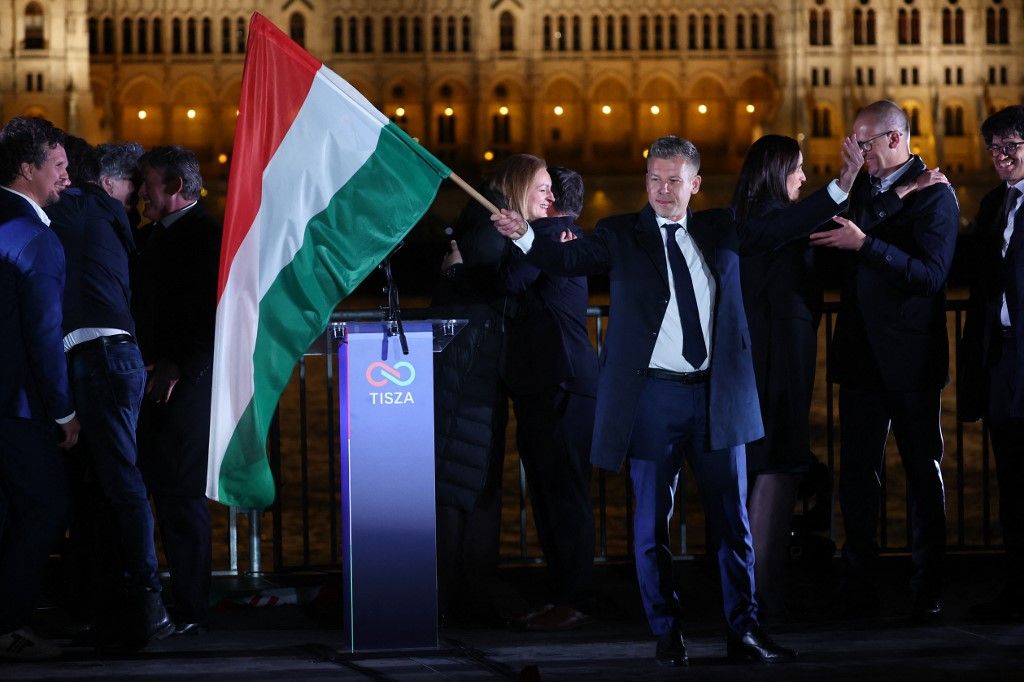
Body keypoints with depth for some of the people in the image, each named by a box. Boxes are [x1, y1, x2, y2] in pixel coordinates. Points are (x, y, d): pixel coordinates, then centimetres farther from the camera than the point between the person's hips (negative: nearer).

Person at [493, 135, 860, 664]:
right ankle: (666, 633, 14)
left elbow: (783, 229, 9)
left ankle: (743, 630, 13)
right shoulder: (621, 235, 1)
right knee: (652, 521, 3)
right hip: (653, 396, -2)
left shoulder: (719, 230, 10)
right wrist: (524, 237, -32)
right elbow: (572, 258, -13)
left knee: (732, 518, 5)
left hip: (717, 395, 2)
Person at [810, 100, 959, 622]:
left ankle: (927, 593, 8)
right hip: (862, 357, 6)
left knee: (923, 472, 3)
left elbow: (931, 275, -18)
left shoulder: (934, 195, -7)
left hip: (910, 359, -6)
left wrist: (864, 244, -24)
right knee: (857, 474, 5)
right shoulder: (863, 186, 12)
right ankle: (859, 591, 10)